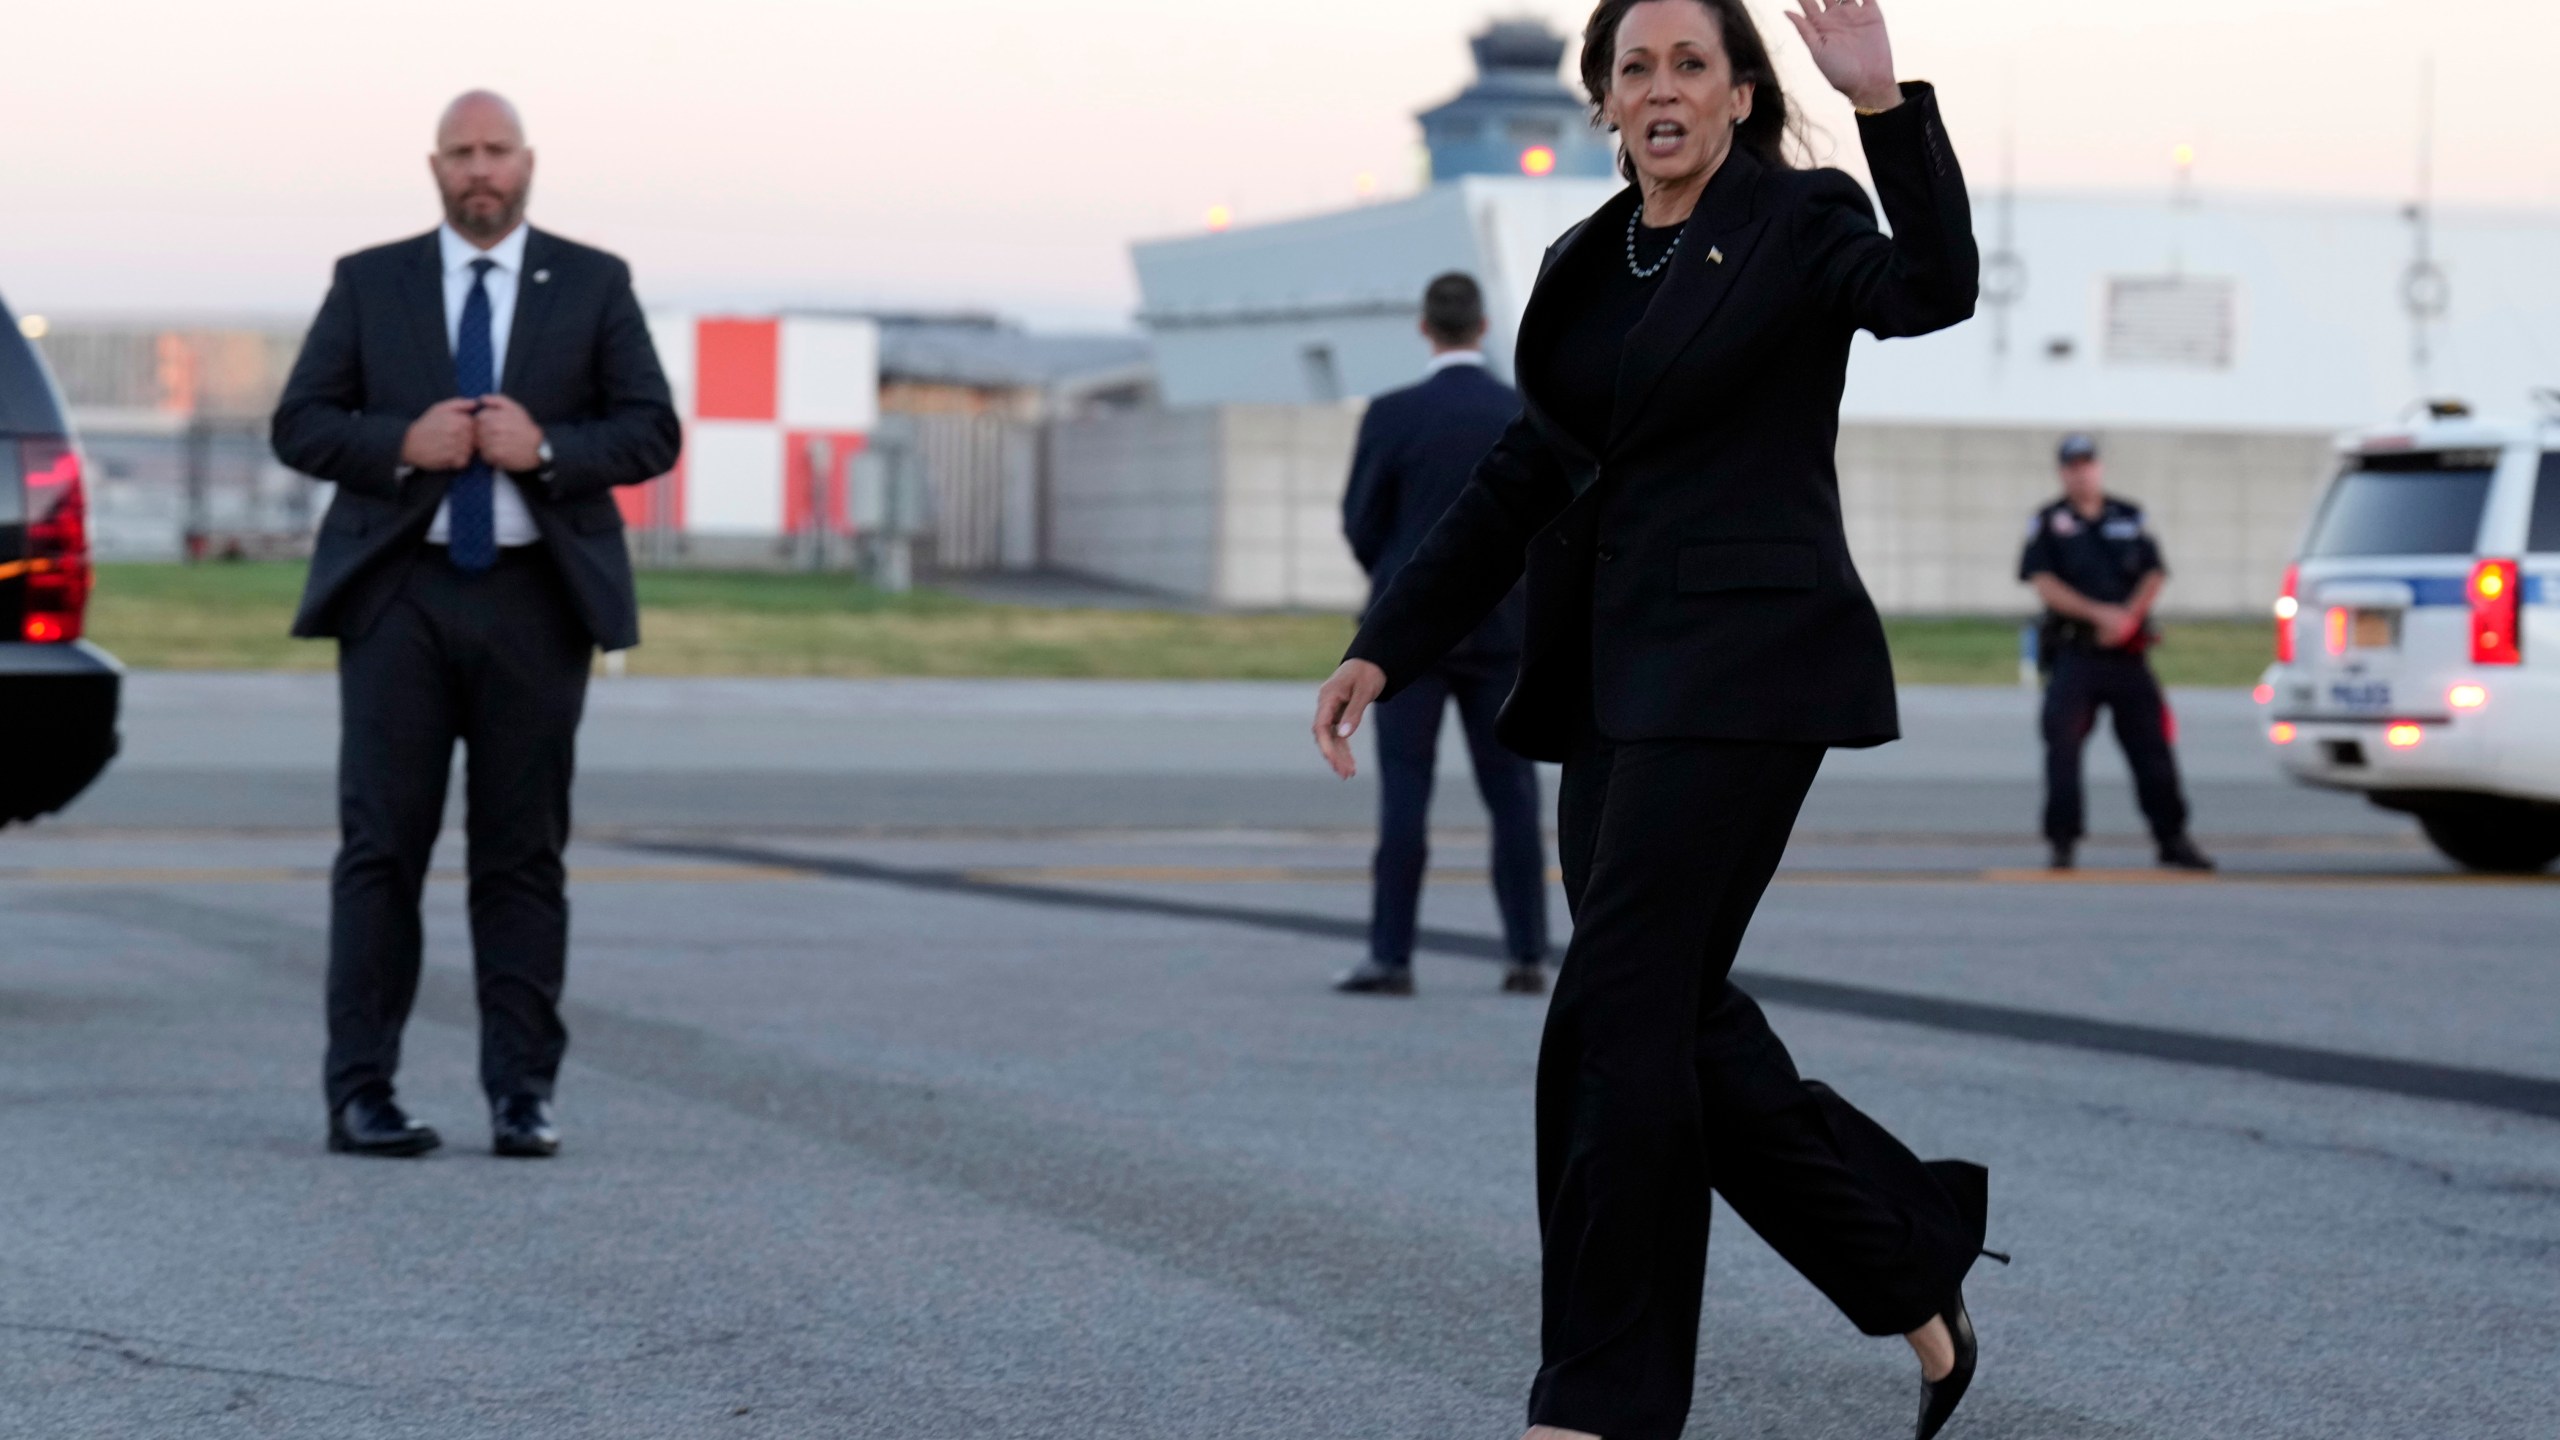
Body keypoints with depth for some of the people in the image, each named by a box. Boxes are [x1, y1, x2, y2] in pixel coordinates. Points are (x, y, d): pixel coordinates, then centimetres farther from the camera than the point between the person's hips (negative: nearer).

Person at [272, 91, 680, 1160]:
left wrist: (547, 448, -14)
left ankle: (522, 1093, 6)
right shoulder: (368, 283, 9)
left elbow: (652, 430, 2)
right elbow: (299, 426, 4)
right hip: (399, 593, 0)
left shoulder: (593, 284, 8)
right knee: (381, 844, -3)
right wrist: (402, 444, -13)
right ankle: (361, 1092, -1)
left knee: (524, 852, 2)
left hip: (534, 598, 0)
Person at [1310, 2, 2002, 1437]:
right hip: (1612, 679, 7)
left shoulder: (1801, 220, -3)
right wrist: (1386, 648, 12)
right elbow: (1521, 482, 19)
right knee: (1682, 1025, 8)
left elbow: (1932, 288, -24)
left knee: (1618, 1021, -9)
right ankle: (1919, 1268, 25)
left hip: (1743, 668, -7)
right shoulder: (1587, 265, 15)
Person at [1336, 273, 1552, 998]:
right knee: (1512, 795, 7)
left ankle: (1391, 958, -3)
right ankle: (1528, 957, 5)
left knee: (1404, 794, -1)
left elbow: (1361, 523, -2)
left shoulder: (1392, 414, -9)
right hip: (1502, 628, 2)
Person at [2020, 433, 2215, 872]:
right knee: (2063, 745, -10)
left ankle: (2172, 839, 9)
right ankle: (2062, 841, -4)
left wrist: (2127, 616, -12)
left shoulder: (2130, 518, 14)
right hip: (2073, 655, -2)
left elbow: (2154, 576, 7)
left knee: (2152, 746, 2)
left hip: (2127, 654, 2)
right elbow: (2044, 584, -4)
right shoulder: (2049, 523, 7)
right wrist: (2098, 613, -14)